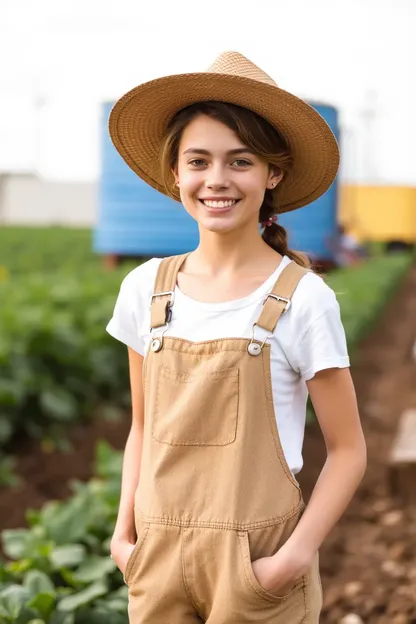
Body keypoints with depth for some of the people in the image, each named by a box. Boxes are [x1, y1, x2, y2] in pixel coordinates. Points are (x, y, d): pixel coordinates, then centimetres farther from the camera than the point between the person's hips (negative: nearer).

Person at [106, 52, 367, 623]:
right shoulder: (146, 288, 0)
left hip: (258, 562, -3)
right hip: (158, 555, 3)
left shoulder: (303, 299, -11)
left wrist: (297, 553, -16)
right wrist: (125, 528, 1)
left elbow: (348, 449, -7)